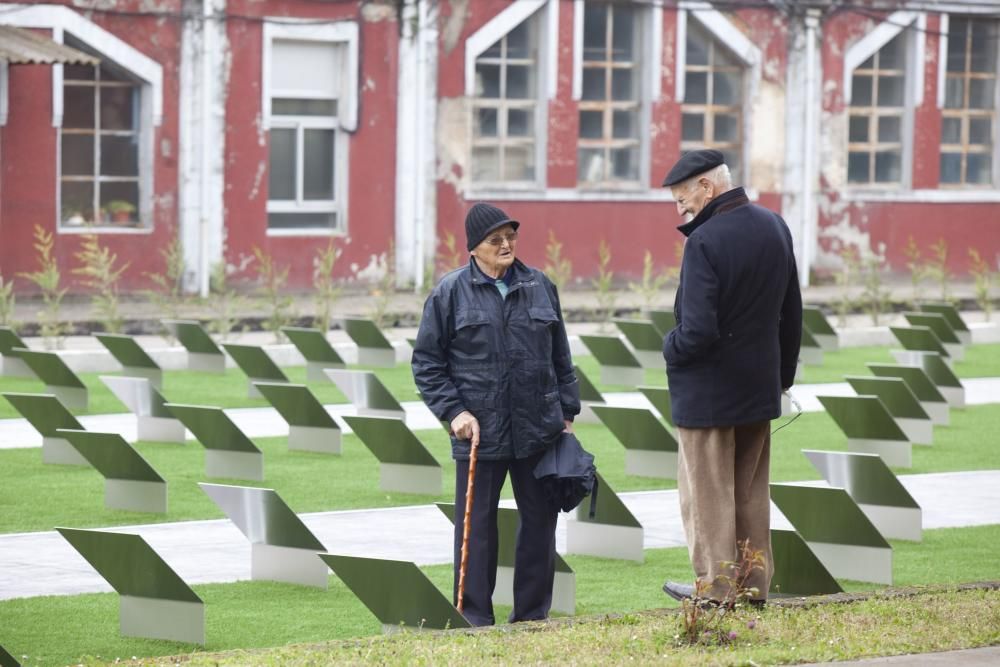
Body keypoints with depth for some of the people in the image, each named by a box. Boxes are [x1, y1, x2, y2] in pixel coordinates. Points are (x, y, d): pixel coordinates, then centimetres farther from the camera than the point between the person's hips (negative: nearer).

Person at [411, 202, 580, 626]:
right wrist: (453, 411, -9)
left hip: (539, 430, 3)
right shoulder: (451, 293, -2)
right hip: (479, 430, -3)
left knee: (540, 519, 8)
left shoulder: (540, 287, 8)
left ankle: (533, 615, 19)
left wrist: (566, 411, 11)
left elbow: (560, 356, 15)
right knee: (477, 525, 2)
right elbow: (427, 362, 0)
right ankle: (475, 619, 10)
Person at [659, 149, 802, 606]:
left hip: (707, 392, -8)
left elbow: (697, 331, -27)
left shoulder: (705, 242, -23)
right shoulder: (774, 228, 2)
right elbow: (791, 312, 10)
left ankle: (716, 591, 10)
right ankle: (754, 586, 25)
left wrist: (670, 349, -7)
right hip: (760, 388, 8)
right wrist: (784, 372, 19)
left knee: (707, 495, 5)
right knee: (751, 494, 18)